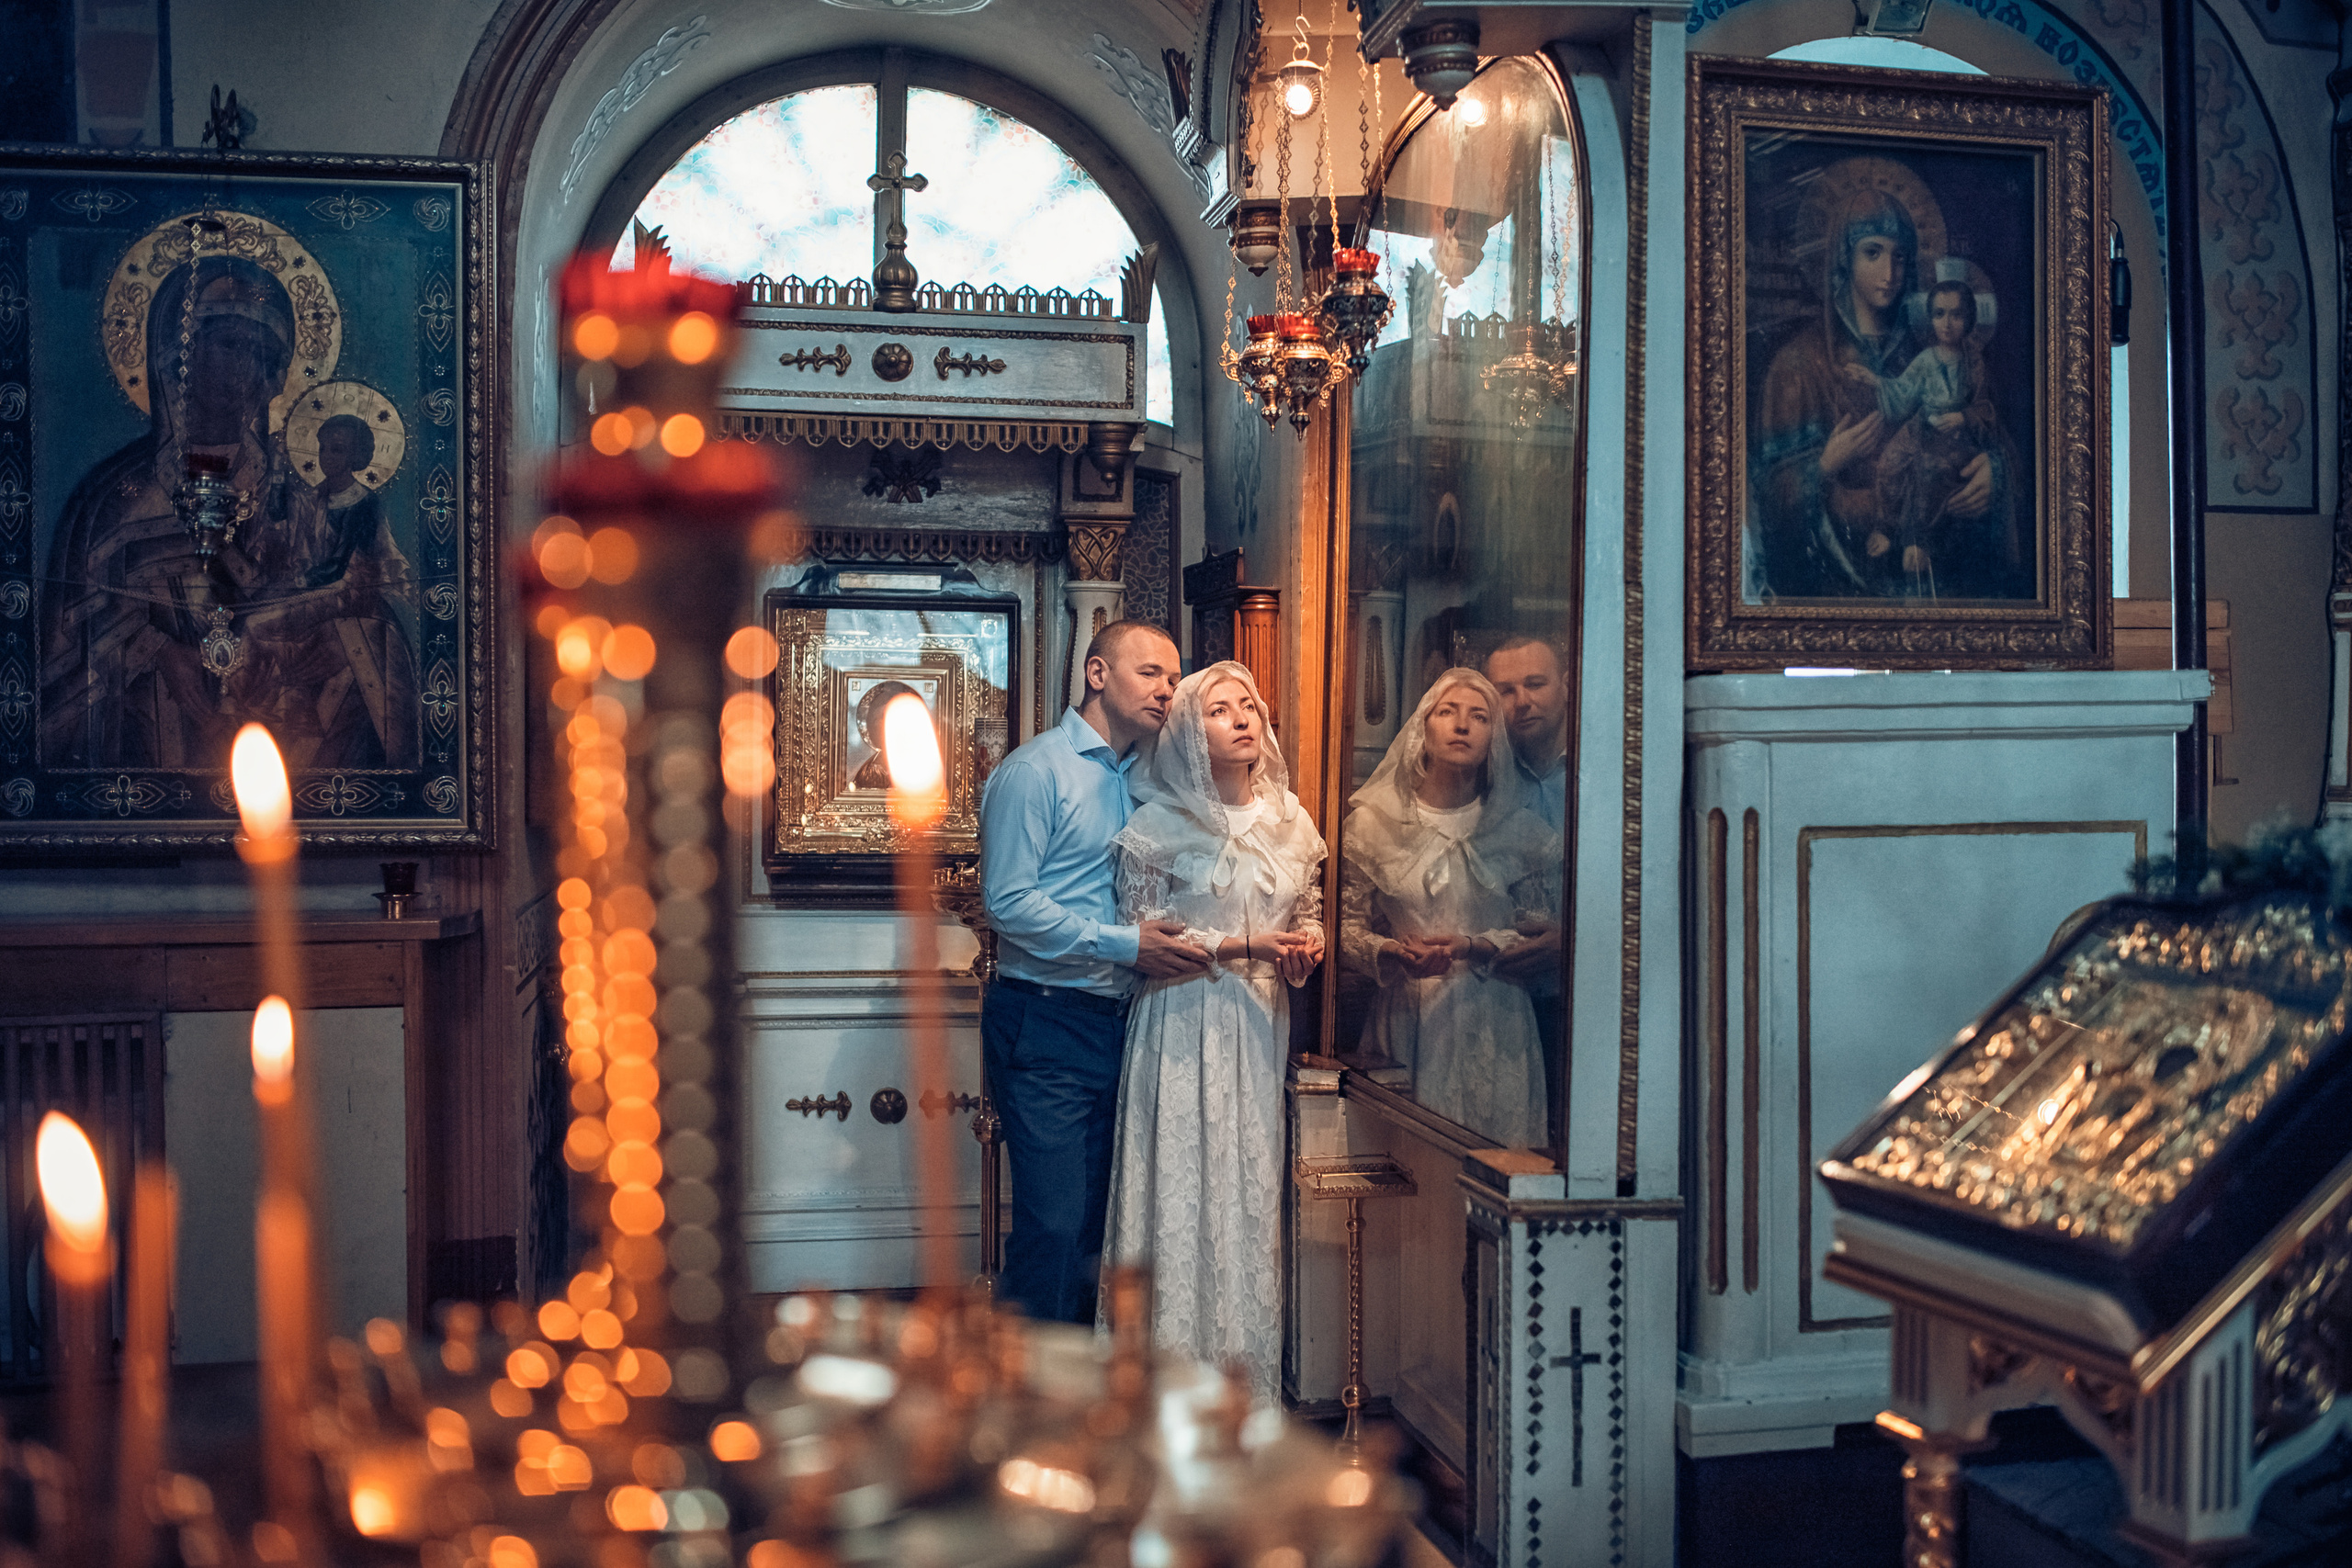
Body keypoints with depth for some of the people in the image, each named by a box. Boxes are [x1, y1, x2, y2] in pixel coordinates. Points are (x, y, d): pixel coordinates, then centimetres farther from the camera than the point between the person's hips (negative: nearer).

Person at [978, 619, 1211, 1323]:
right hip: (1044, 1024, -8)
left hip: (1115, 1022, 8)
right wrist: (1124, 944, -18)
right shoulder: (1035, 771, -7)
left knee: (1093, 1217, 12)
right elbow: (1008, 901, -14)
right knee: (1054, 1219, -9)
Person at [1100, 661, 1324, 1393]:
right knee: (1184, 1189, -4)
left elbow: (1311, 917, 19)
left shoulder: (1290, 822, 10)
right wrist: (1243, 947, -13)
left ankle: (1250, 1374, 12)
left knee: (1256, 1188, 4)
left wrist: (1307, 947, -5)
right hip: (1184, 1029, -4)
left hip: (1262, 1026, 4)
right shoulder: (1158, 826, -3)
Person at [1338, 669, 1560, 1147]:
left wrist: (1472, 948, -13)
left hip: (1492, 1022, 0)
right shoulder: (1371, 824, 5)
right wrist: (1391, 954, -13)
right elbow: (1347, 926, 7)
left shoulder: (1523, 832, 5)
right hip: (1405, 1019, 0)